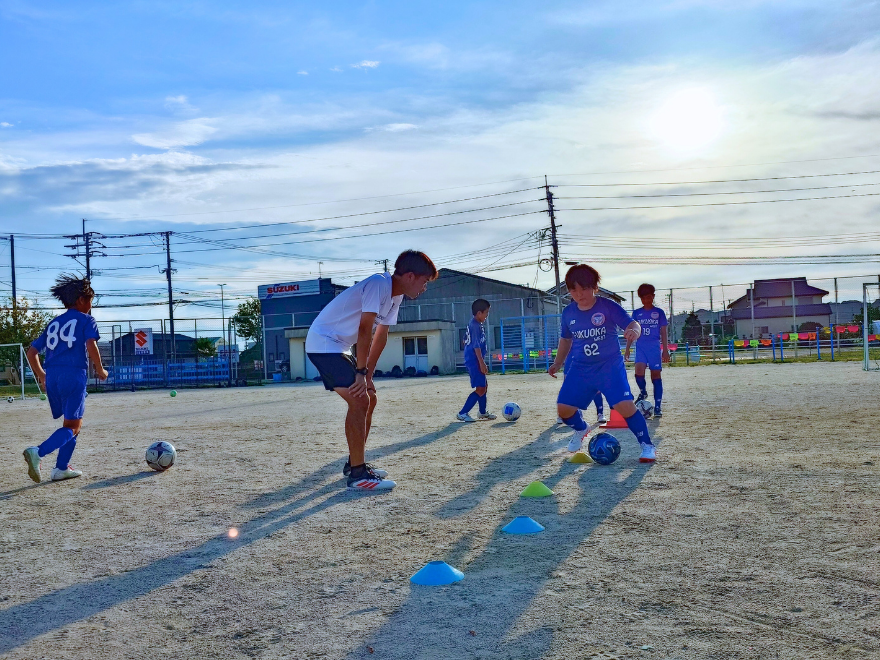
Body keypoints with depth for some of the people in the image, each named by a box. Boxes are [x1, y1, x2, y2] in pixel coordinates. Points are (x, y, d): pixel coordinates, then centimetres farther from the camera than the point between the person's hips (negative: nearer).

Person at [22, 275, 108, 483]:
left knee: (76, 423, 19)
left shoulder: (54, 323, 21)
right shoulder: (86, 320, 4)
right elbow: (91, 346, -14)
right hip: (74, 375, -7)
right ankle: (38, 452, -27)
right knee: (71, 427, -4)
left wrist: (41, 375, 30)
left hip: (51, 376, 7)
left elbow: (32, 352, 19)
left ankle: (62, 468, 13)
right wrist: (100, 370, -1)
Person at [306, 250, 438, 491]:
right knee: (359, 400, -17)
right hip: (323, 343, -10)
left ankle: (355, 463, 23)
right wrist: (362, 372, -24)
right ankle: (357, 474, -13)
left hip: (339, 348, 10)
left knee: (369, 399, 12)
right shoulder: (380, 284, -22)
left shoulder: (395, 295, 8)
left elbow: (381, 335, 10)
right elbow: (365, 329, -26)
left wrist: (368, 375, 7)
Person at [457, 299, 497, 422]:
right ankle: (462, 413, -11)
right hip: (474, 361, -11)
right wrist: (482, 363, -23)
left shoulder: (472, 324, 14)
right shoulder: (475, 325, -16)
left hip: (471, 360, 11)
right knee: (480, 389, -10)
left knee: (484, 385, 19)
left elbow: (466, 341, 23)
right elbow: (476, 345, -21)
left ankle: (483, 413, 31)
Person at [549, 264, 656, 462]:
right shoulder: (568, 313, 2)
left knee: (624, 405, -21)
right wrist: (558, 363, 15)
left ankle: (647, 445, -1)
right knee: (563, 408, -3)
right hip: (581, 369, 4)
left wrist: (634, 330, -43)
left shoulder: (608, 307, -11)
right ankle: (581, 429, 32)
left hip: (610, 366, -4)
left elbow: (631, 323, -19)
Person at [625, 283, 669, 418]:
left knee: (656, 375, -2)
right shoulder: (636, 313, 10)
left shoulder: (659, 313, 6)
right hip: (640, 347, 1)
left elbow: (663, 332, 7)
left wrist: (665, 350, 2)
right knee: (639, 371, -21)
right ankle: (643, 392, 9)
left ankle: (657, 407, 2)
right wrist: (627, 350, 8)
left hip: (655, 348, -1)